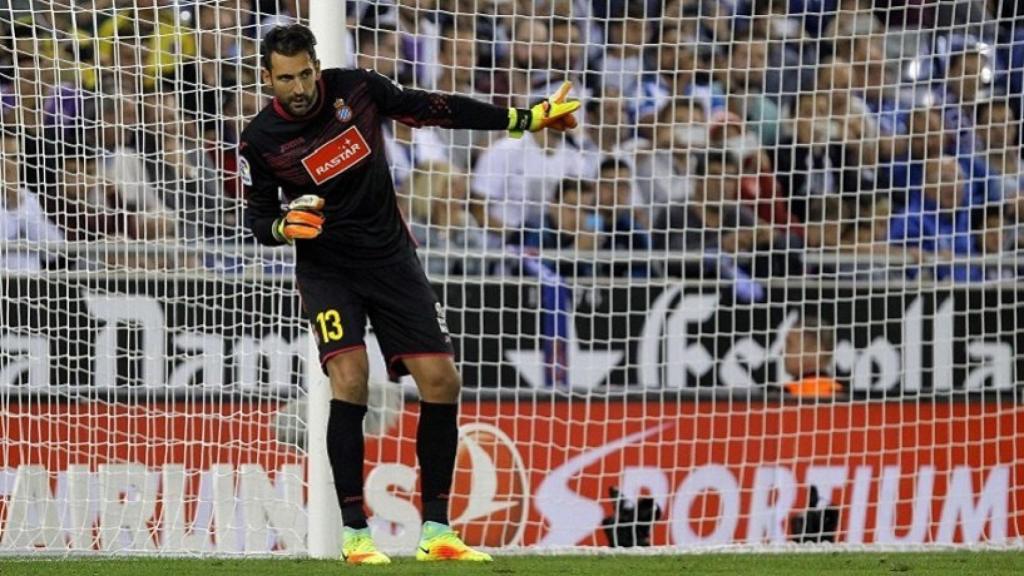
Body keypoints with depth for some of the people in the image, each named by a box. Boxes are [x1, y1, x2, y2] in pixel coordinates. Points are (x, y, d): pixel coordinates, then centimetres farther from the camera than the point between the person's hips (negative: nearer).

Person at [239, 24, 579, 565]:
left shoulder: (355, 88, -6)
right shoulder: (260, 141, -9)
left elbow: (437, 109, 2)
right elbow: (258, 218, 2)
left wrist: (526, 119, 2)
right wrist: (283, 225, -22)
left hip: (390, 255, 3)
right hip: (326, 269, -3)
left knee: (441, 380, -5)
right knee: (349, 378, -24)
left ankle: (434, 531, 5)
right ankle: (354, 532, -16)